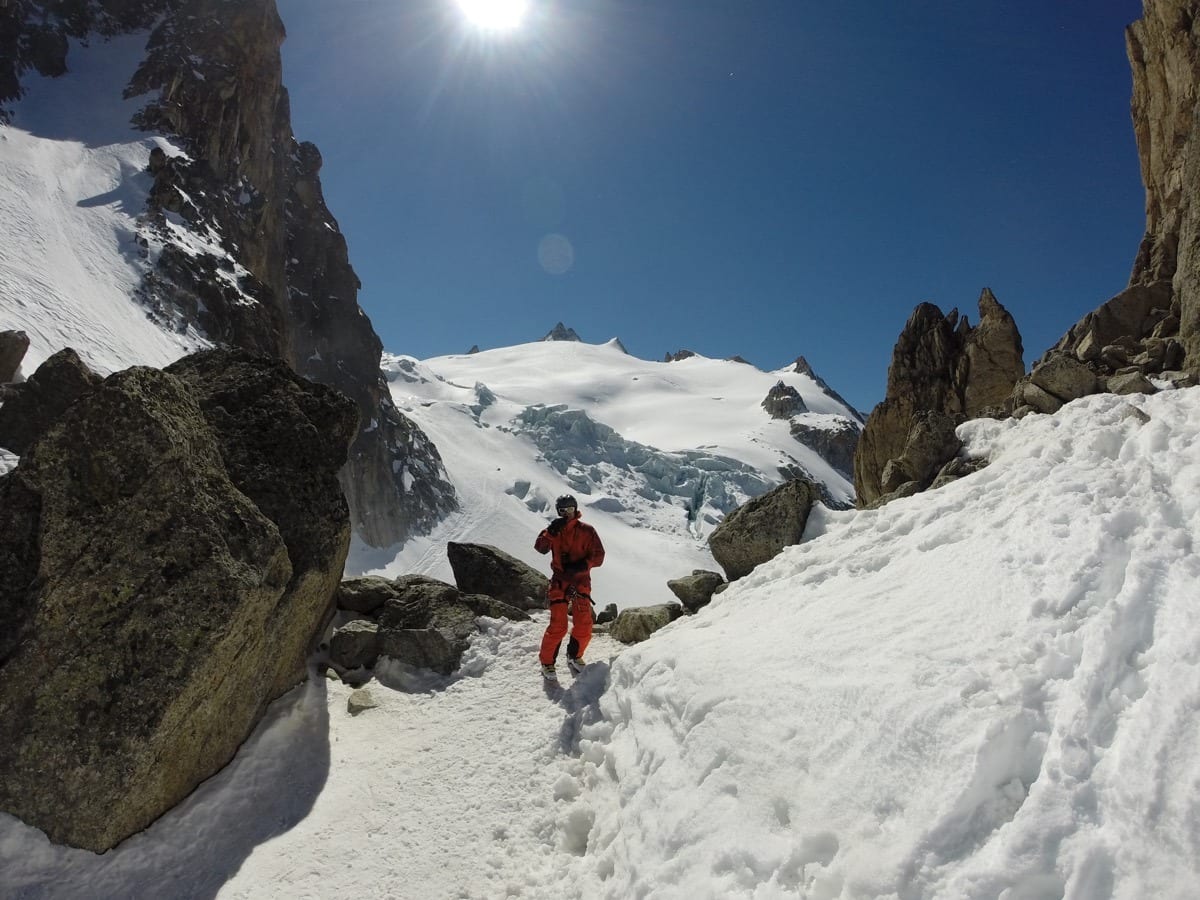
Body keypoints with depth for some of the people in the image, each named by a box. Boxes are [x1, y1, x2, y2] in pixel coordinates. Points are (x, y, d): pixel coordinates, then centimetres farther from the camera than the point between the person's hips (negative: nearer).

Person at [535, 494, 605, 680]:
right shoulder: (554, 530, 7)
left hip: (581, 582, 1)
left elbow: (598, 555, -2)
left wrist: (582, 565, -18)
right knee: (558, 625, -9)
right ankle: (547, 662, 8)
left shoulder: (586, 531, 2)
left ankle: (574, 656, 26)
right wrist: (551, 532, -22)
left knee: (584, 626, 1)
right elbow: (540, 547, -8)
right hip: (560, 582, -1)